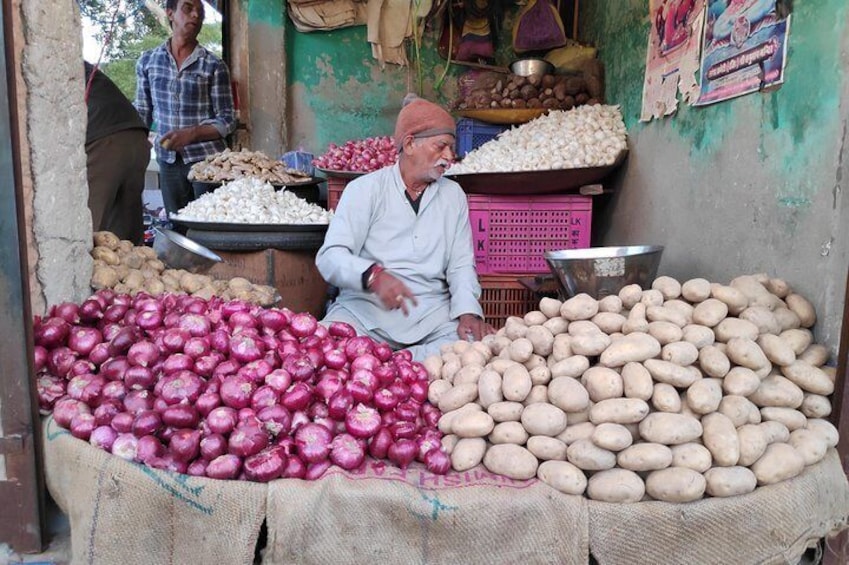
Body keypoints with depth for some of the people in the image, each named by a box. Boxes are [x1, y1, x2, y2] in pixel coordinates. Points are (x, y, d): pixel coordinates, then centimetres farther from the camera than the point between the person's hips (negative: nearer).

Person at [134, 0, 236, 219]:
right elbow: (142, 113, 14)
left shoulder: (214, 67, -3)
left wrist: (192, 133, -17)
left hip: (207, 158, -3)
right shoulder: (147, 61, 7)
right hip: (168, 160, 3)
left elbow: (227, 121, -3)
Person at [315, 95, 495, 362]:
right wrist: (374, 276, -29)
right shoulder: (365, 189, 2)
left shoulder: (454, 195, 13)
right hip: (365, 308, -3)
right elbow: (330, 256, -8)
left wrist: (468, 311, -10)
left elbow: (461, 264, 10)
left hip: (431, 311, 3)